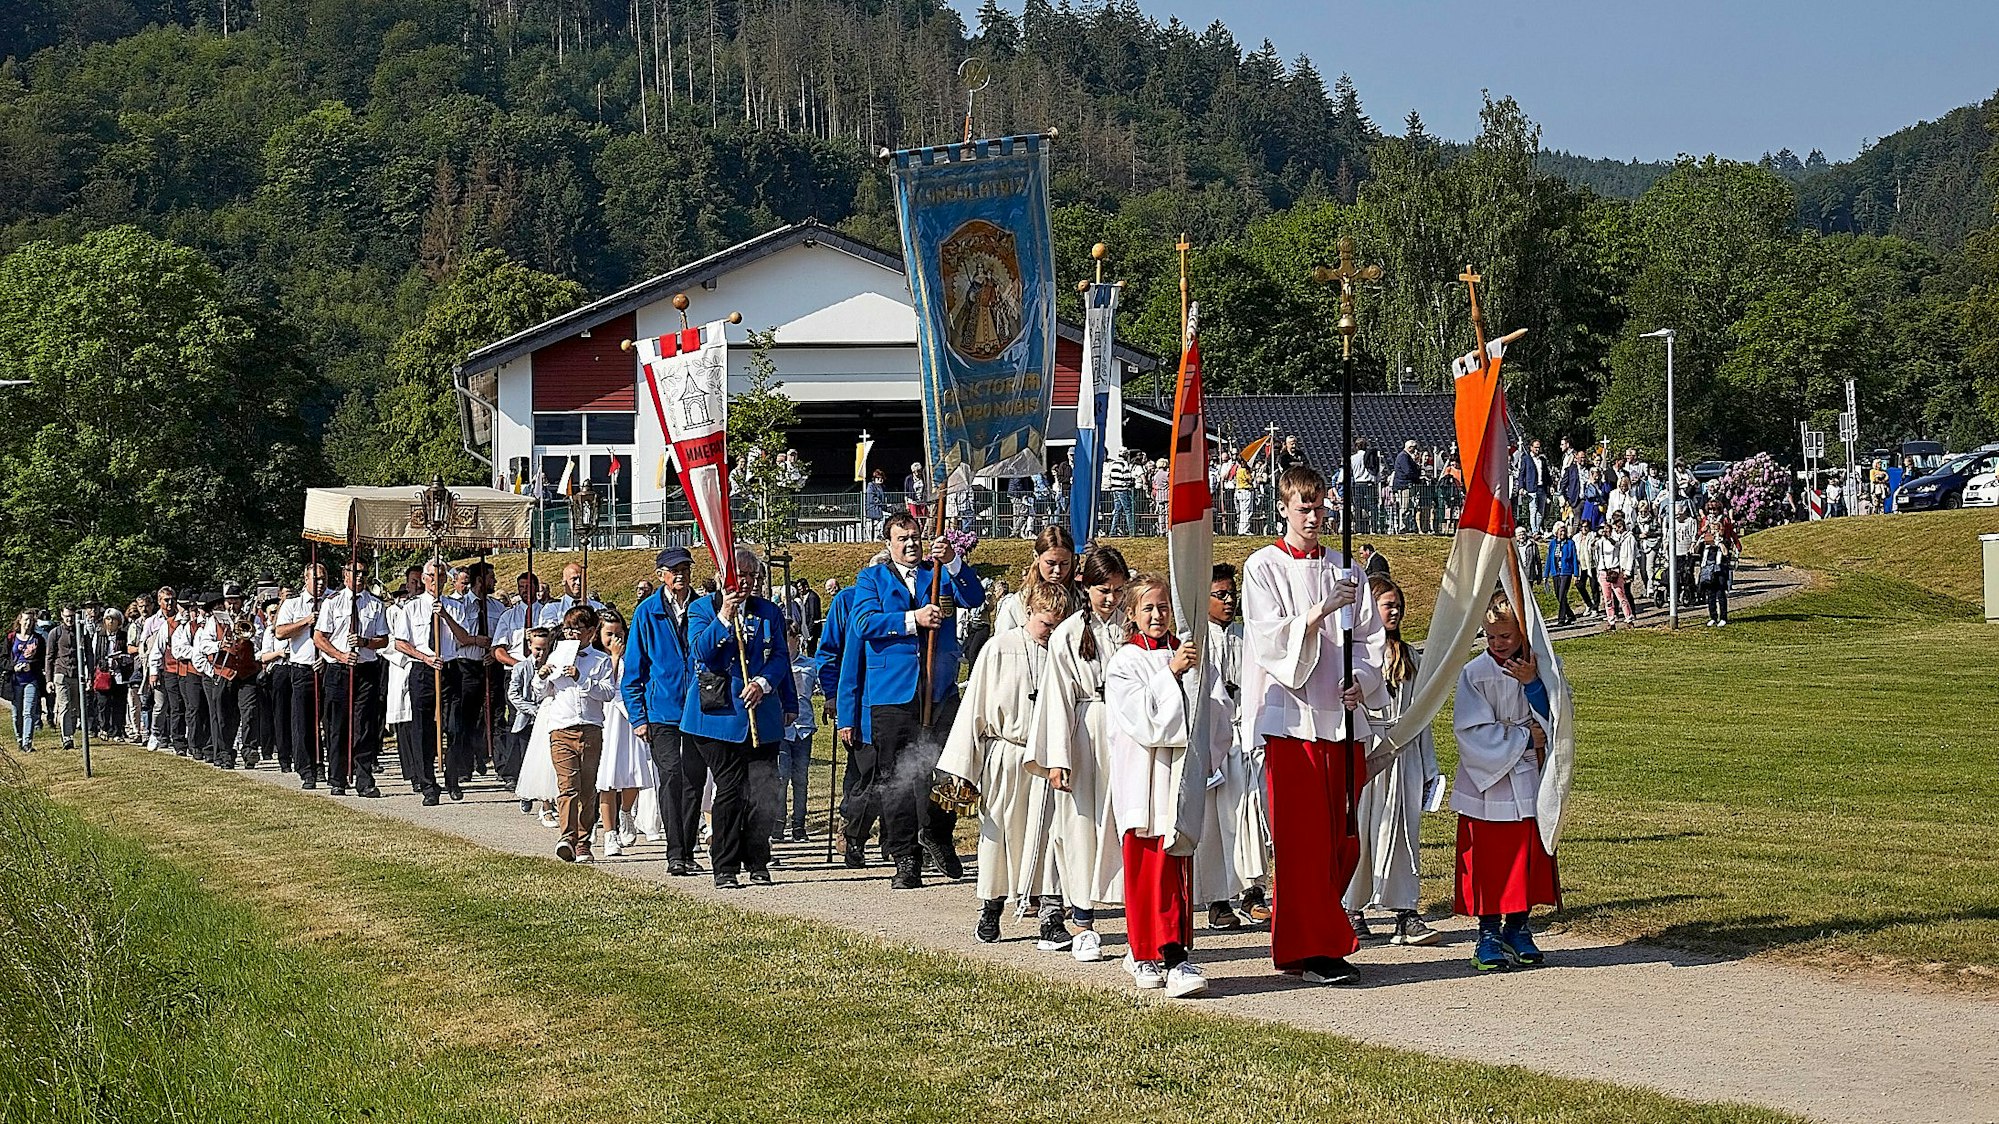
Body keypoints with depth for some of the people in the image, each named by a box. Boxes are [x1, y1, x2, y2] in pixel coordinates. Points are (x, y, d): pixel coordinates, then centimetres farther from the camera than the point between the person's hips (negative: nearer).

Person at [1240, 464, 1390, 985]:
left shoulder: (1345, 570, 14)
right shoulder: (1264, 567, 1)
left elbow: (1369, 636, 11)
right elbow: (1268, 637, -10)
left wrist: (1360, 681, -7)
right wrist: (1320, 612, -23)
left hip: (1342, 713, 5)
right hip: (1291, 715, -5)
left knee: (1345, 836, 6)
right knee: (1303, 838, -6)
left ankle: (1314, 937, 20)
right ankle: (1309, 950, -1)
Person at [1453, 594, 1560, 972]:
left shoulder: (1542, 668, 1)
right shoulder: (1473, 673, -6)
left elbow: (1553, 723, -7)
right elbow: (1473, 732, -13)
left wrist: (1532, 683, -19)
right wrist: (1526, 739, -11)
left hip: (1528, 783, 2)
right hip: (1485, 785, -2)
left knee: (1527, 857, 7)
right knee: (1486, 861, -1)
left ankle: (1517, 928, 19)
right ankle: (1488, 933, 8)